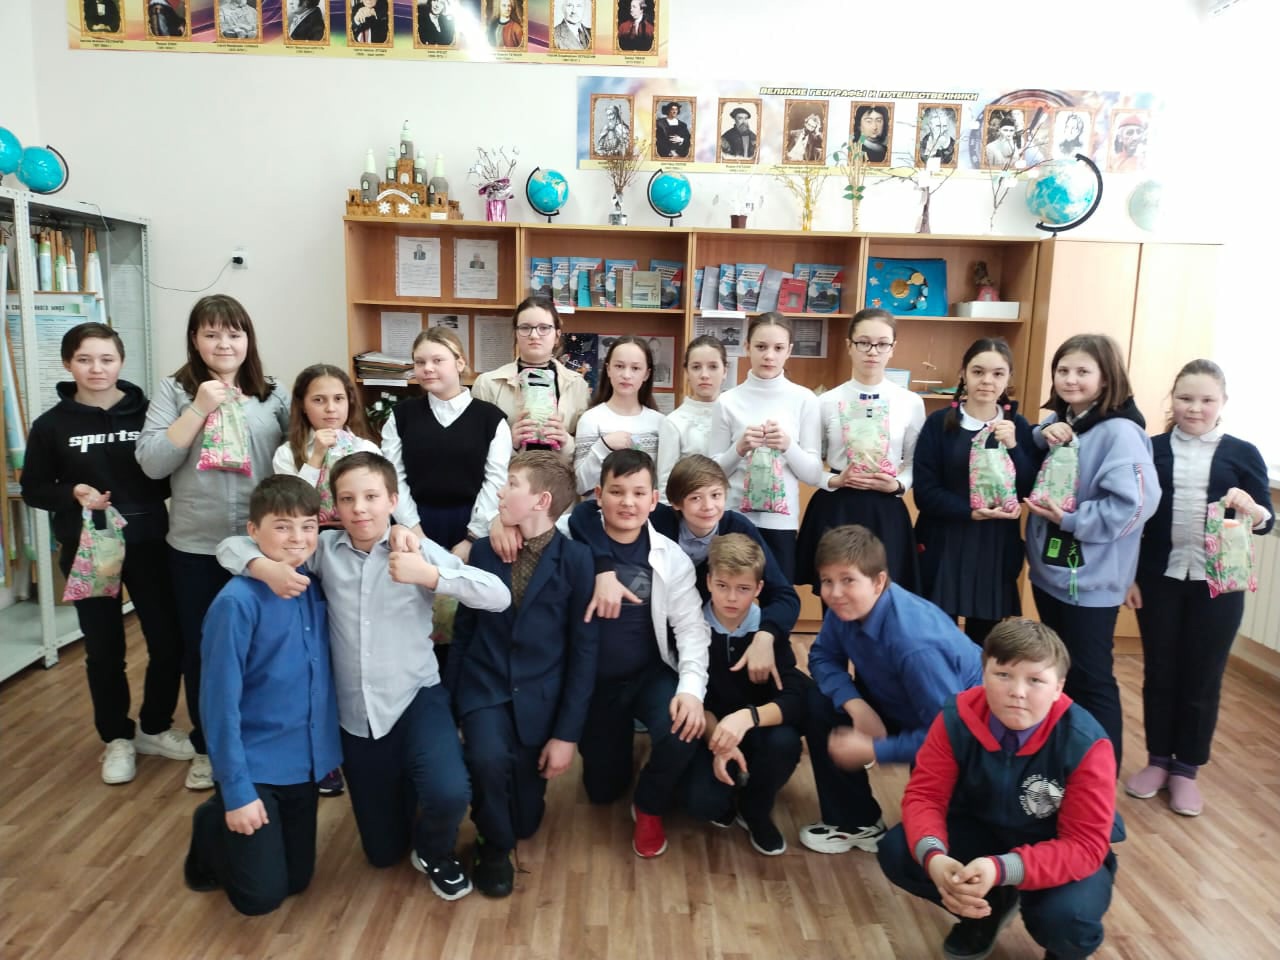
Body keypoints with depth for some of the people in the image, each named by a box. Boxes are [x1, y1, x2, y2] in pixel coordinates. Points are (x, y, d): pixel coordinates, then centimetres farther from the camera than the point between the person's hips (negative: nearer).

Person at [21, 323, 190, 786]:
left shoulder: (147, 412, -4)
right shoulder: (52, 425, -3)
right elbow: (33, 489, 4)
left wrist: (148, 496, -16)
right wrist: (73, 494, -14)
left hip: (148, 544, 0)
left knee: (169, 641, 4)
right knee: (104, 649, 10)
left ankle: (155, 727, 27)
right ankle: (117, 737, 29)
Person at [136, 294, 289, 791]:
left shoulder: (272, 395, 3)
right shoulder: (174, 390, 0)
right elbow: (151, 463, -10)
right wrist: (200, 409, -16)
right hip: (196, 545, 0)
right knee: (201, 647, 13)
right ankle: (207, 747, 32)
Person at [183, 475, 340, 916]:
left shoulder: (315, 587, -3)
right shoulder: (237, 602, -22)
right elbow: (220, 703, -19)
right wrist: (236, 791, -17)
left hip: (304, 762, 6)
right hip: (255, 766, -6)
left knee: (297, 880, 18)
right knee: (262, 895, 3)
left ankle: (226, 819, 42)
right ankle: (211, 828, 29)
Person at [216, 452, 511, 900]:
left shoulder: (418, 549, -10)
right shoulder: (325, 549, -5)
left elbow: (499, 596, -20)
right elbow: (232, 546, -1)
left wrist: (429, 575, -32)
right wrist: (266, 568, -23)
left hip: (416, 698, -2)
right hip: (355, 714, 3)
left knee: (449, 794, -30)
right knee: (383, 852, 14)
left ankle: (434, 851, 8)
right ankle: (402, 789, 48)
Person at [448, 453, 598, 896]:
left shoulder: (577, 559, -11)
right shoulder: (483, 550, -1)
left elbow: (584, 651, -8)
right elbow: (463, 631, 5)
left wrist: (567, 732, -10)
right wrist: (447, 706, 1)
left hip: (539, 696, -1)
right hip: (484, 688, 1)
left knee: (525, 821, 4)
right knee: (488, 758, -30)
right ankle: (493, 845, 2)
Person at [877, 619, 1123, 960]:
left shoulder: (1085, 744, -28)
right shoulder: (956, 720, -21)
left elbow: (1086, 844, -28)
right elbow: (924, 795, -17)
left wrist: (1001, 870, -44)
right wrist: (934, 856, -41)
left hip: (1061, 854, -3)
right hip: (983, 832, 3)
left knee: (1064, 919, -35)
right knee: (896, 852, -20)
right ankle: (987, 908, 11)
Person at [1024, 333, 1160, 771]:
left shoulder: (1120, 432, -17)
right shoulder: (1057, 422, 7)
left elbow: (1135, 503, -25)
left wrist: (1072, 519, -21)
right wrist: (1040, 438, -5)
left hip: (1091, 579, -8)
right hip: (1047, 569, 8)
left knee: (1091, 678, 3)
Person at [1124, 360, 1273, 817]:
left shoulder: (1243, 453, -1)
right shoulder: (1152, 449, 1)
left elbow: (1266, 521, 1)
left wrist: (1251, 509, -21)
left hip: (1218, 584, -1)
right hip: (1159, 579, 1)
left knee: (1202, 677, 8)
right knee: (1158, 672, 11)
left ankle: (1186, 769, 24)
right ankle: (1158, 760, 27)